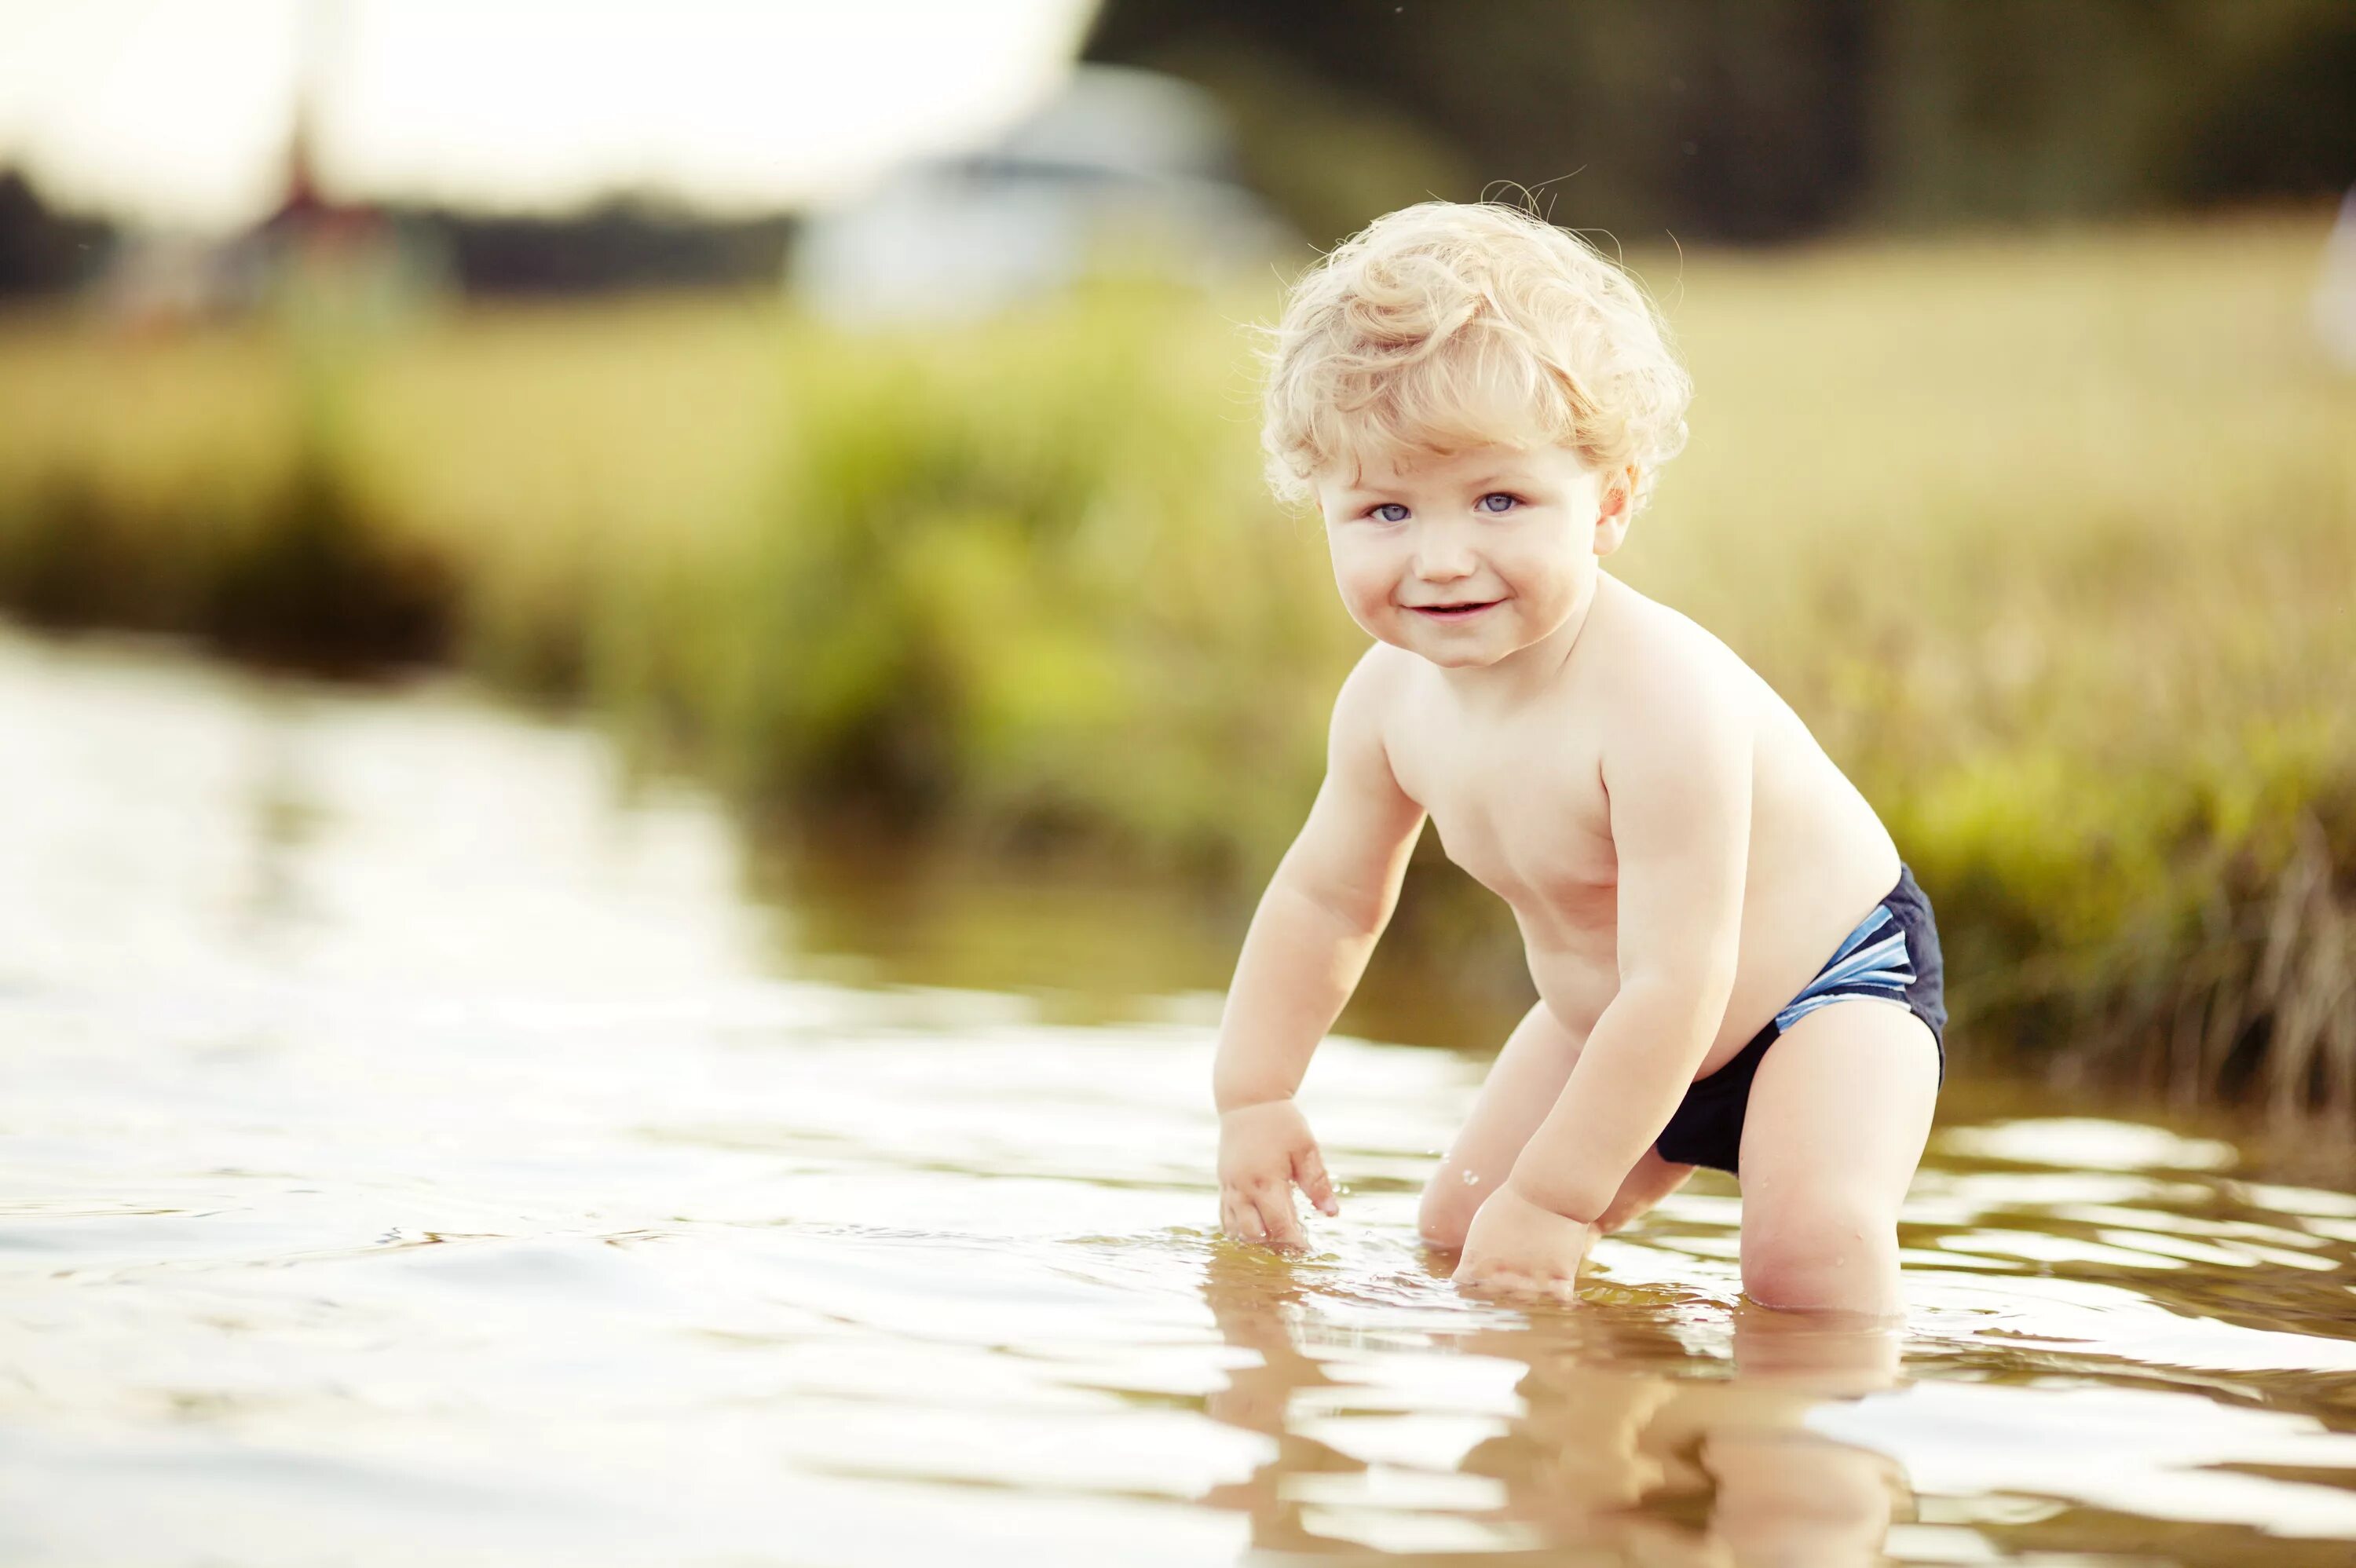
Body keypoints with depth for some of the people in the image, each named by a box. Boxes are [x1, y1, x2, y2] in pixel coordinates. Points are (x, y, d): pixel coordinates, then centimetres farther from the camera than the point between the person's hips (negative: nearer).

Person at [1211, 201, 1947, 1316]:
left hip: (1832, 984, -7)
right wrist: (1253, 1098, -3)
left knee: (1810, 1245, -29)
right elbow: (1328, 895, 5)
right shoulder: (1393, 696, -14)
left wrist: (1552, 1198, -35)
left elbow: (1677, 983, -37)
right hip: (1609, 1016, 8)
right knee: (1462, 1231, 6)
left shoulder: (1665, 703, -38)